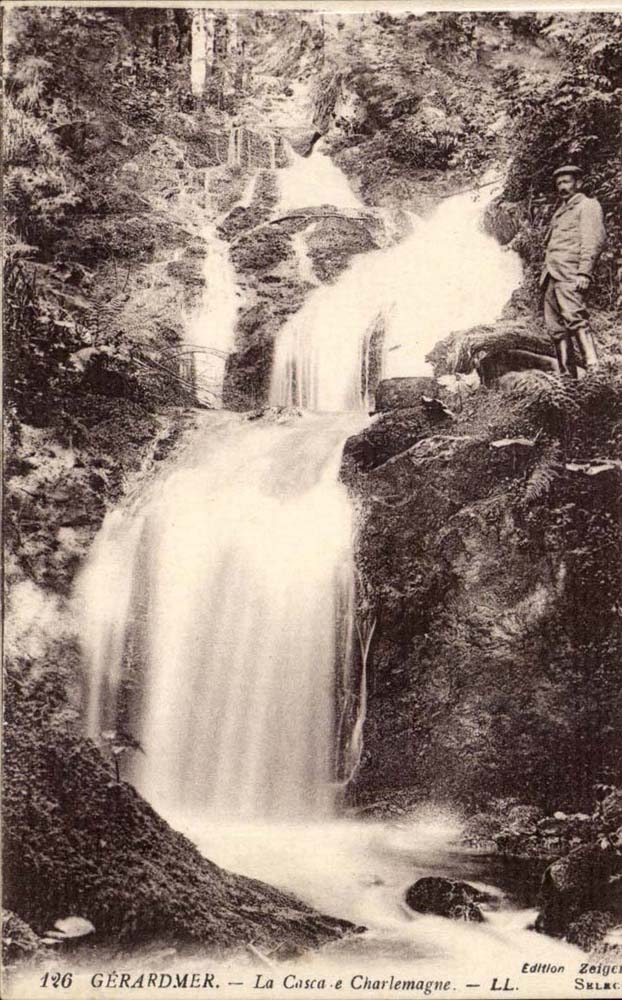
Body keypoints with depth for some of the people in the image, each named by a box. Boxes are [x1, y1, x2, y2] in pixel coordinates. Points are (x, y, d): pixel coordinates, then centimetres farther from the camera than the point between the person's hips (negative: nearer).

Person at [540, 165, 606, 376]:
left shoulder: (588, 205, 5)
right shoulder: (560, 210, 28)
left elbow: (593, 239, -8)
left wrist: (584, 272, -20)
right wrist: (546, 272, 16)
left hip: (570, 272, -8)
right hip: (552, 275, 8)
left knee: (574, 316, -25)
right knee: (555, 326, 2)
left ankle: (593, 367, -32)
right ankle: (567, 374, 4)